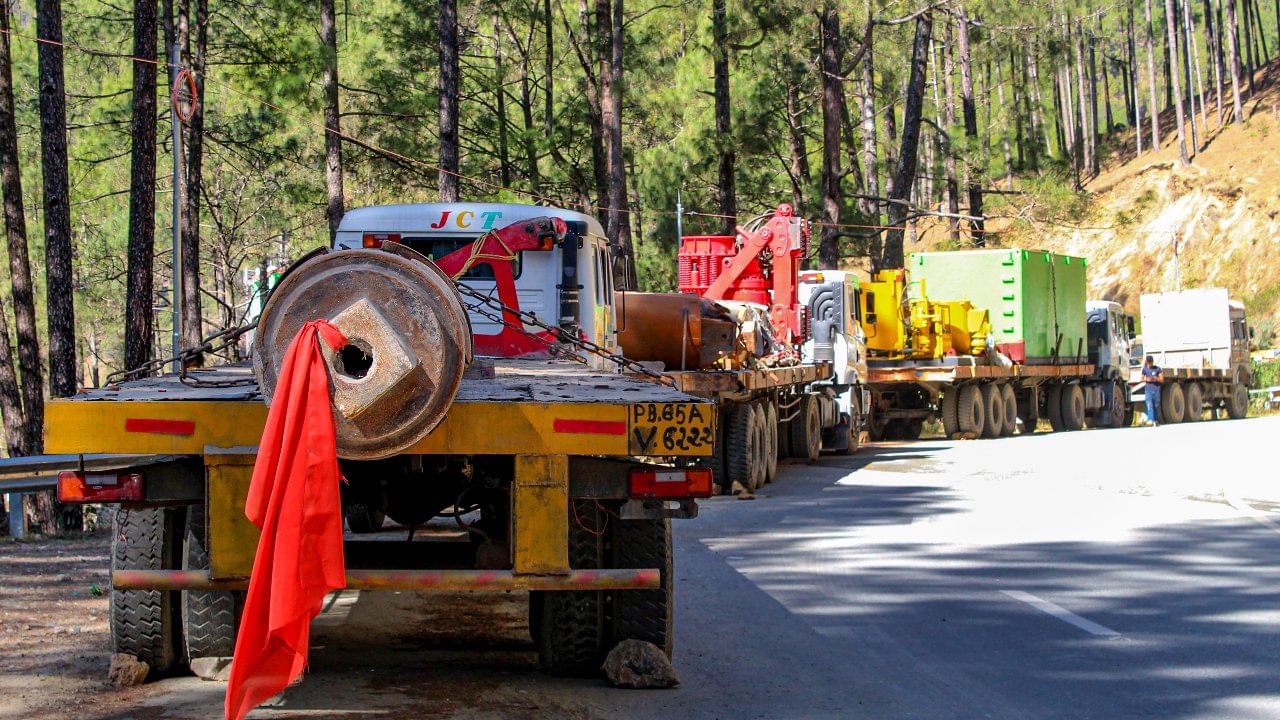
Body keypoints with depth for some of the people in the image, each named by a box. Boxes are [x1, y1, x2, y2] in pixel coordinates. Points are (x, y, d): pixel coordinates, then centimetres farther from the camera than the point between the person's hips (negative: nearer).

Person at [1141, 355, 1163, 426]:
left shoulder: (1158, 369, 1)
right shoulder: (1145, 369, 6)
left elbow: (1162, 380, 3)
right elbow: (1142, 379, 15)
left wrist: (1156, 379, -16)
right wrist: (1146, 380, -7)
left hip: (1156, 390, 0)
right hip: (1148, 390, 0)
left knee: (1156, 406, 7)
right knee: (1149, 405, -14)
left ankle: (1156, 420, 20)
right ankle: (1150, 420, -23)